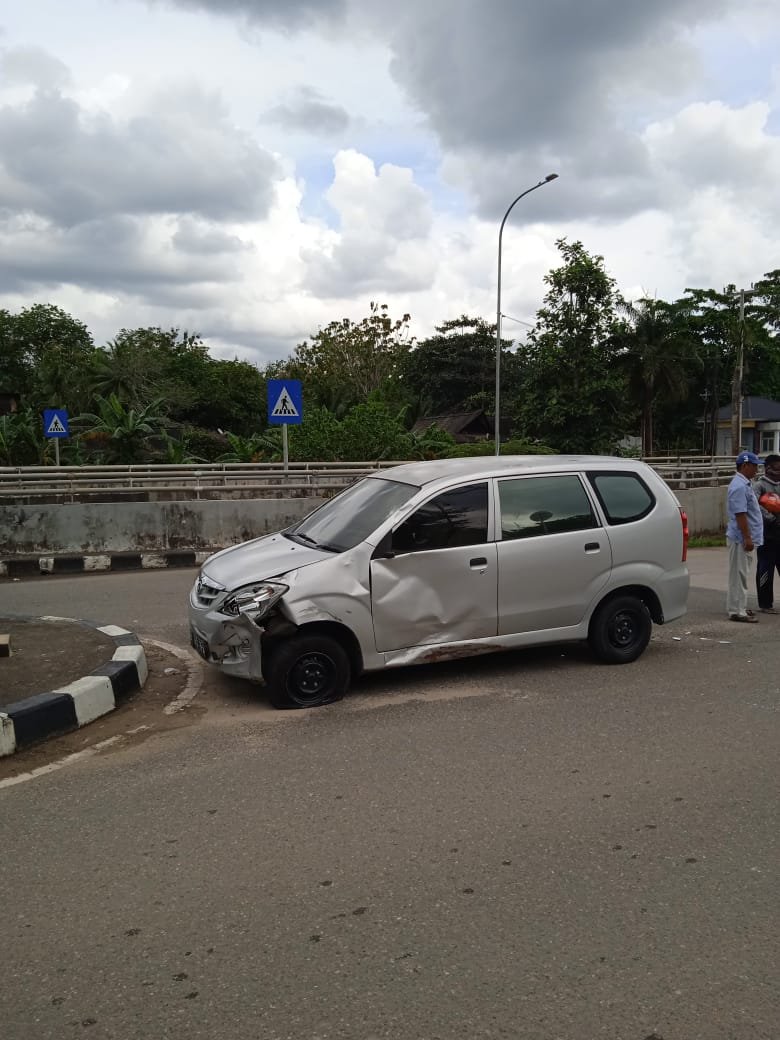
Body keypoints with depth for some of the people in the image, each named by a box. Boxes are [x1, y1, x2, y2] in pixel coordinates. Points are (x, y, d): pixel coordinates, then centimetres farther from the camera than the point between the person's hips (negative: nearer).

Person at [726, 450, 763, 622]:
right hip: (741, 538, -10)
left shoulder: (745, 484, 15)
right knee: (739, 574, -6)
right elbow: (740, 514, -23)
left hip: (744, 538, 10)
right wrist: (747, 538, -24)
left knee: (741, 574, 16)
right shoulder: (739, 486, -19)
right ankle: (737, 611, -2)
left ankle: (739, 606, 24)